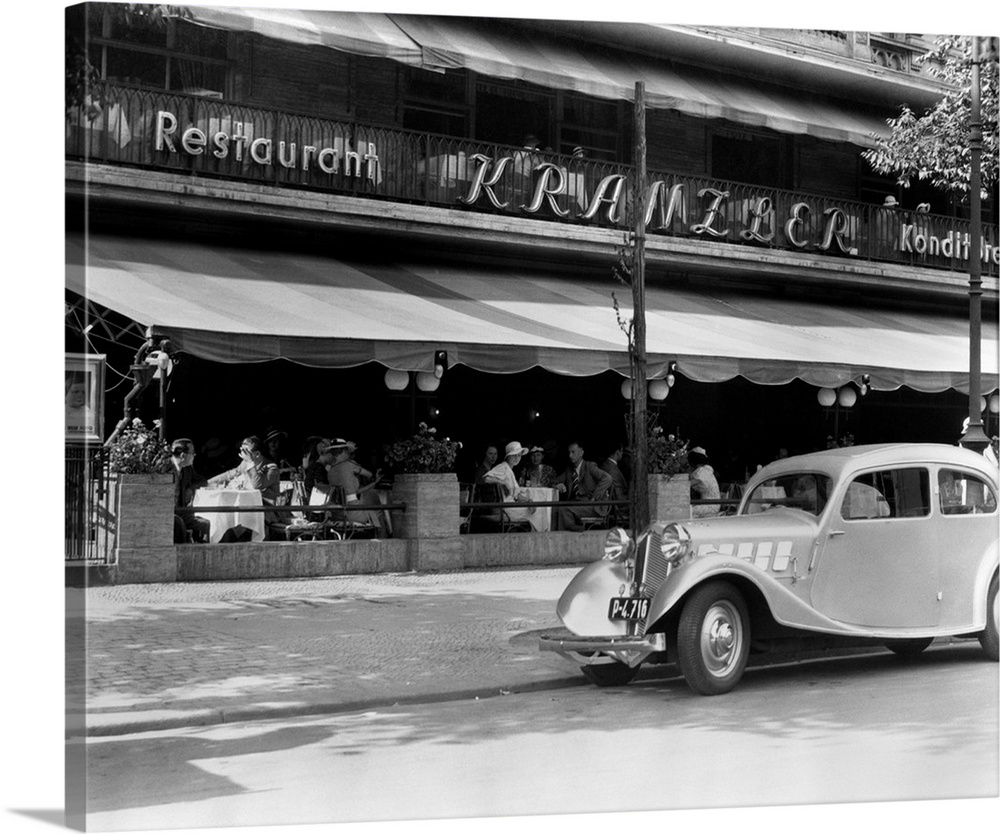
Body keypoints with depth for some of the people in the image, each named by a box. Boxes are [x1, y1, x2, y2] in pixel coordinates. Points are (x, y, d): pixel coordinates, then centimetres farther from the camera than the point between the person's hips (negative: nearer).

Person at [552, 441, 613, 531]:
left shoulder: (590, 467, 1)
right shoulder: (569, 470, 19)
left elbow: (607, 478, -13)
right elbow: (554, 481, 21)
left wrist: (595, 497, -19)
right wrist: (558, 485, -5)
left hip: (590, 506, -6)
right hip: (574, 503, 6)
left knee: (564, 509, -31)